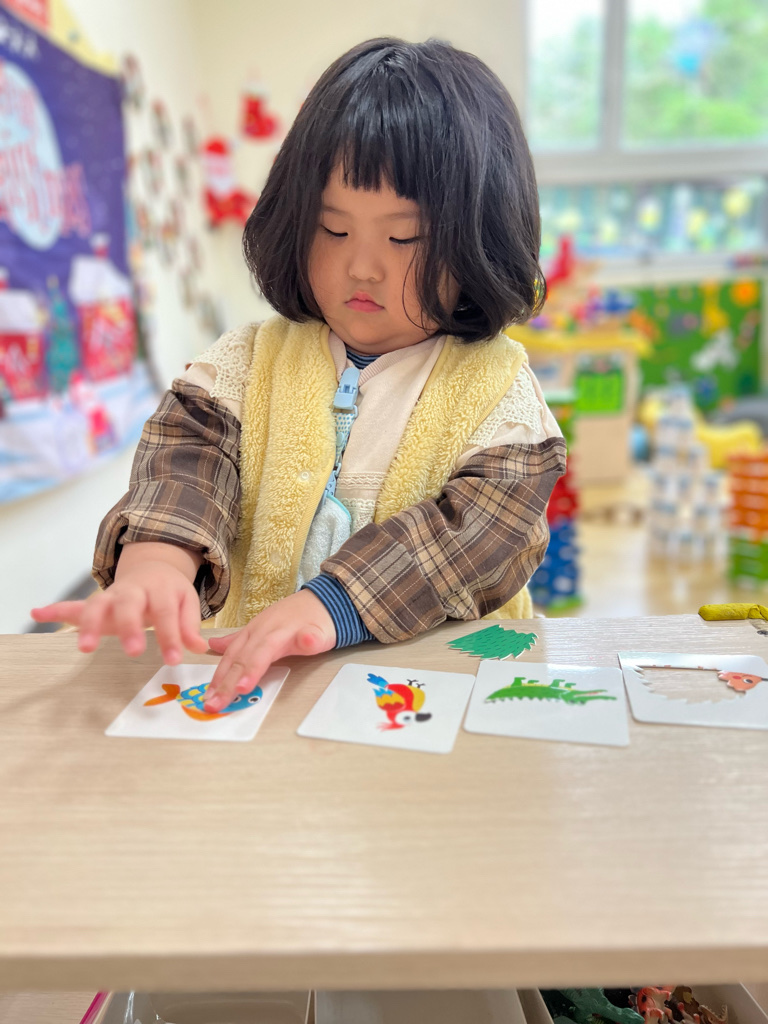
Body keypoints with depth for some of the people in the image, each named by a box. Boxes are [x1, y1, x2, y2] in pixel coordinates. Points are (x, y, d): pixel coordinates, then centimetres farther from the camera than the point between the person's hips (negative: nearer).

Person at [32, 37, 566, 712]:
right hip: (253, 674, 2)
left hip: (443, 666, -1)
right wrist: (155, 558, -31)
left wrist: (328, 603, -27)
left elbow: (486, 527, -13)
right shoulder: (250, 361, 7)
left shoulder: (498, 385, 0)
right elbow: (188, 454, -8)